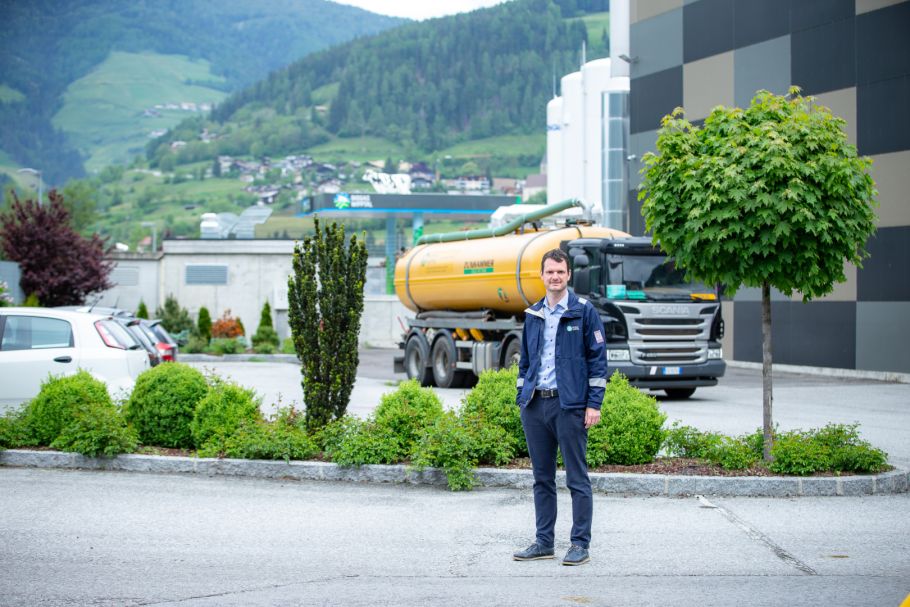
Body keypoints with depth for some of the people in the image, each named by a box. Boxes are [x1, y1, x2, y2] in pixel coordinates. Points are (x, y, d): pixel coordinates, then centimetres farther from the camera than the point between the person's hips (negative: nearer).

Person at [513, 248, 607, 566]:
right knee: (542, 477, 10)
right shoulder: (533, 314, 13)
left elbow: (597, 358, -4)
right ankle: (544, 542, 17)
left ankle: (580, 544, 4)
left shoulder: (584, 311, -2)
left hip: (569, 405, -5)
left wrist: (594, 403, -10)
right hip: (535, 405, 5)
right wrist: (522, 397, 13)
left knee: (577, 478, -1)